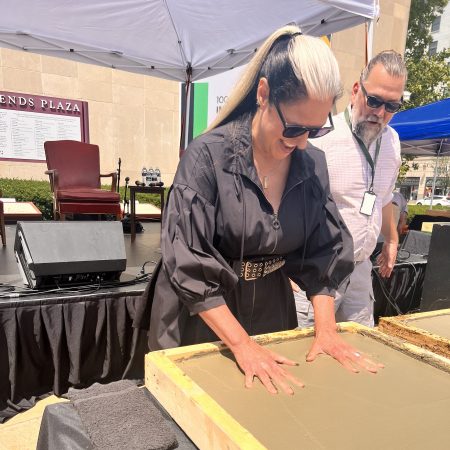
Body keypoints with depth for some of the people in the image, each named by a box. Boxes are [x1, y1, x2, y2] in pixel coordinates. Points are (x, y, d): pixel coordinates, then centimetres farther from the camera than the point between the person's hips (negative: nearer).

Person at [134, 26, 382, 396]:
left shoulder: (313, 164, -6)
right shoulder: (208, 156, -23)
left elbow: (323, 251, -1)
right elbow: (188, 264, -24)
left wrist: (326, 329, -10)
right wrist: (242, 344, -25)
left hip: (271, 307, 5)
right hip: (199, 315, -4)